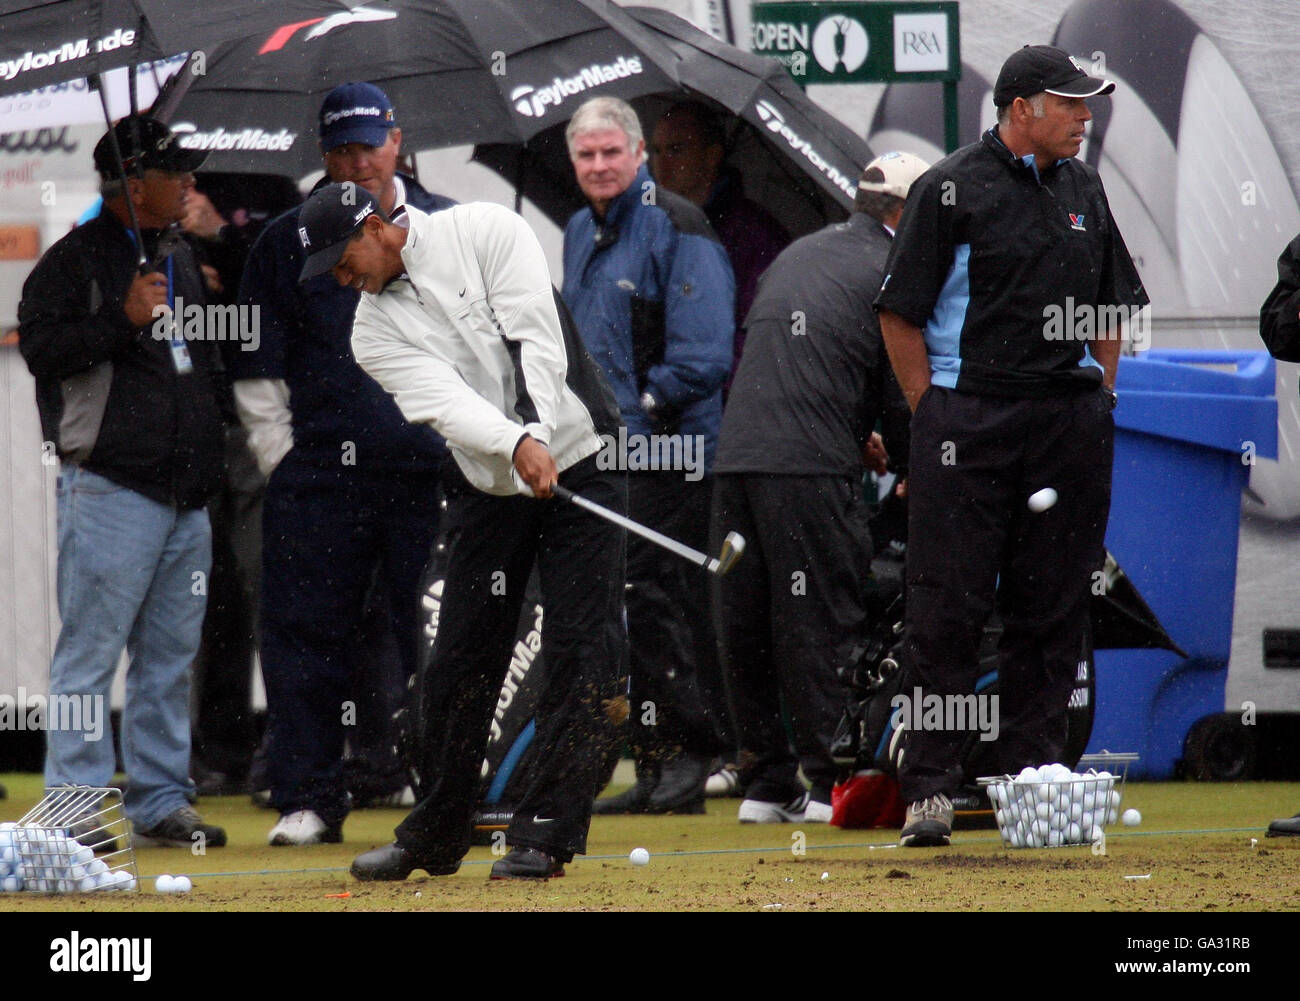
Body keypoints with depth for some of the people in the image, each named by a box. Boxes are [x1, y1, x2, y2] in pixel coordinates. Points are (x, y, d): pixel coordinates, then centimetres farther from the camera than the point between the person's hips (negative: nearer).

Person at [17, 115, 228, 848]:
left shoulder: (181, 257, 19)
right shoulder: (75, 260, -6)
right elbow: (39, 346, -16)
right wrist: (125, 318, -23)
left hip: (186, 494, 8)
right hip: (112, 486, -8)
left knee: (172, 655, 10)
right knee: (91, 653, -8)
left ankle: (161, 802, 16)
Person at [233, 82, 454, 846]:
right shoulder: (288, 243, 9)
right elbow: (258, 369, 10)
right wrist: (282, 458, 1)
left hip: (432, 469, 0)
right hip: (319, 475, 0)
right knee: (306, 640, -2)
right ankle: (309, 799, 3)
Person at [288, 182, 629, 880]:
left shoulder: (485, 232, -8)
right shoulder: (375, 330, -1)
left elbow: (537, 341, -17)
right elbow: (445, 402, -17)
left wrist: (538, 434, -29)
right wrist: (517, 446, -34)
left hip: (579, 461, -3)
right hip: (488, 486, 3)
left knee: (581, 652, -8)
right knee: (461, 659, 3)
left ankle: (546, 832, -6)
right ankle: (435, 836, 15)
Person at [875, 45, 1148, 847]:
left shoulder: (1082, 188, 13)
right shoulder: (952, 190, -4)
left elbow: (1111, 306, 23)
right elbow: (901, 313, -3)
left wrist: (1100, 396, 13)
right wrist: (932, 415, -6)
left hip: (1074, 419, 5)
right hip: (969, 414, -5)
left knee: (1054, 607, 6)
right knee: (949, 605, -7)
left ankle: (1035, 772, 13)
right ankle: (931, 785, -5)